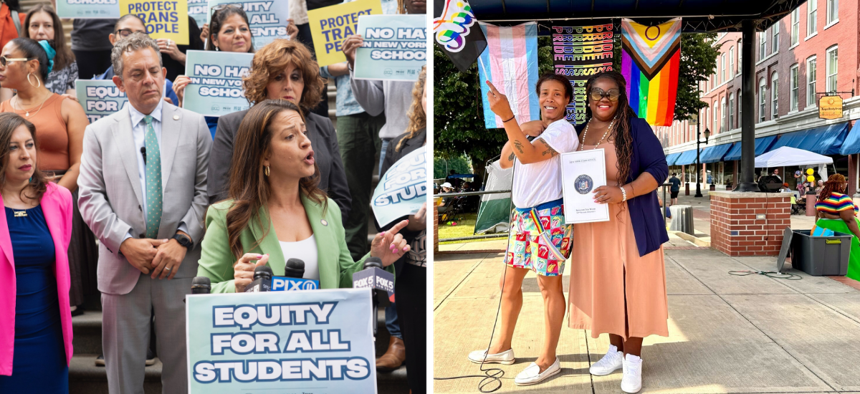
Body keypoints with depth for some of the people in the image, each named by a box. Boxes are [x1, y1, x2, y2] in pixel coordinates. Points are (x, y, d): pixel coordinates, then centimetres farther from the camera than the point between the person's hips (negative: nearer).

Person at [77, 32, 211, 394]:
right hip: (122, 268, 1)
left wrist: (183, 239, -11)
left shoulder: (193, 126, 6)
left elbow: (206, 189, 0)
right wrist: (125, 242, -10)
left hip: (181, 267, 0)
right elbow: (90, 197, 2)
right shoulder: (99, 132, 8)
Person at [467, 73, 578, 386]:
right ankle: (502, 347, 28)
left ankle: (548, 360, 8)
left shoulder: (563, 129, -9)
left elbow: (529, 155, -24)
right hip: (522, 214, 9)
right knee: (509, 283, 14)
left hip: (548, 216, -9)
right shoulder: (533, 129, 18)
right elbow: (505, 162, 15)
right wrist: (517, 131, 0)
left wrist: (506, 116, -32)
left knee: (549, 286, -1)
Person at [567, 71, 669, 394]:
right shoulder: (579, 133, 10)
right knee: (604, 286, 10)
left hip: (630, 223, -4)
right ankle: (616, 349, 24)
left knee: (631, 287, 0)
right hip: (592, 225, 5)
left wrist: (623, 192, -23)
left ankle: (633, 358, 11)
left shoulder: (635, 127, -4)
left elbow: (659, 169, -10)